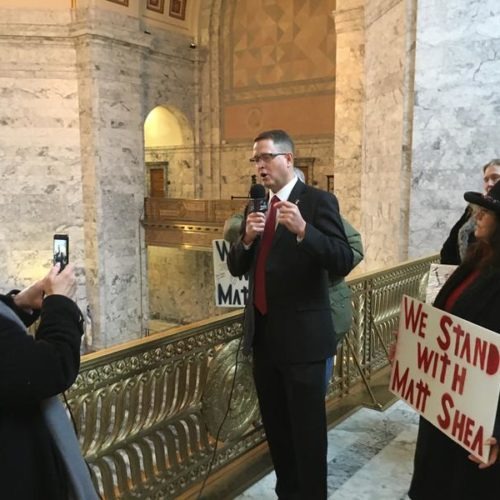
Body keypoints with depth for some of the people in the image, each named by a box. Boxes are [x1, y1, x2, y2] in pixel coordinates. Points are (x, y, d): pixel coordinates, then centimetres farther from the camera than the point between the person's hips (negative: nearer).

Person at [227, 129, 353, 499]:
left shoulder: (318, 201, -9)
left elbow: (344, 262, -19)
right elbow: (236, 268, 9)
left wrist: (303, 229, -32)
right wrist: (246, 239, -11)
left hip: (302, 335, -7)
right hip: (263, 333, 7)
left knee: (307, 429, 6)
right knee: (276, 425, 20)